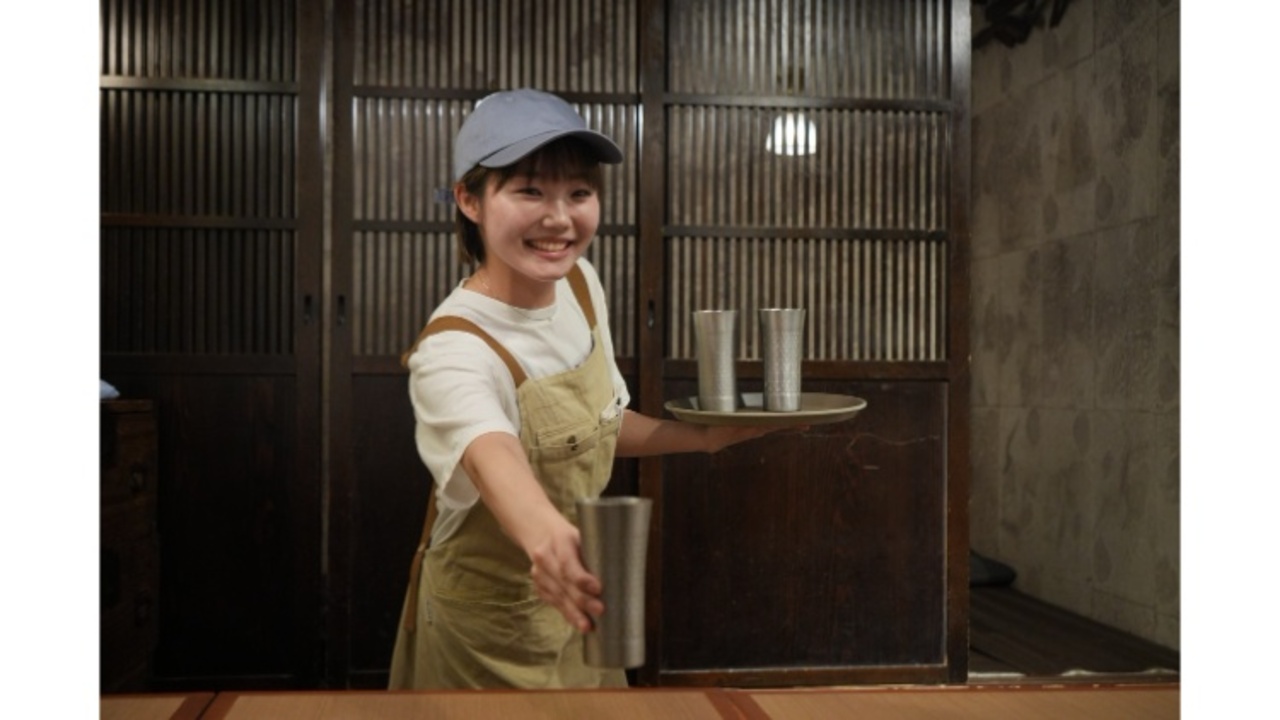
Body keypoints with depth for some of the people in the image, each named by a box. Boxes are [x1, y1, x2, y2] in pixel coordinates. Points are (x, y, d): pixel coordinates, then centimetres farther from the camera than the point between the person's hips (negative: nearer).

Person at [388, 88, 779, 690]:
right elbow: (493, 455, -52)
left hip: (573, 602, 7)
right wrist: (545, 535, -71)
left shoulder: (581, 283, -8)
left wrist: (708, 437, 4)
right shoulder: (454, 351, -30)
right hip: (491, 630, -7)